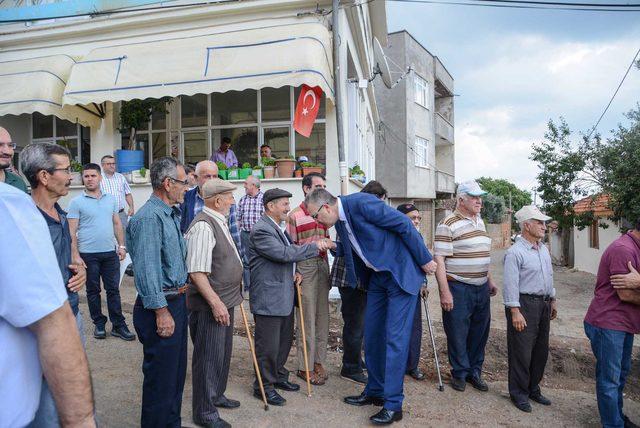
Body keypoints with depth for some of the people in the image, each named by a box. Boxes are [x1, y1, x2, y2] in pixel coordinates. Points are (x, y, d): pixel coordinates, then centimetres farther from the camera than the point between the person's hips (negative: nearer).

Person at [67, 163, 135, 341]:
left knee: (113, 289, 7)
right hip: (88, 254, -3)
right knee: (93, 290, 9)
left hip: (110, 252, 3)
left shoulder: (110, 199, 9)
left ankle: (118, 325, 14)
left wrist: (121, 245, 7)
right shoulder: (76, 202, -4)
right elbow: (72, 231, -6)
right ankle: (99, 324, 22)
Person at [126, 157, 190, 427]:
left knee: (177, 371, 19)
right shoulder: (149, 217, -18)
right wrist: (161, 311, -22)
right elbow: (147, 270, -23)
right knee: (161, 377, 2)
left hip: (177, 301, 10)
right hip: (161, 306, -10)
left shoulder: (171, 214, 14)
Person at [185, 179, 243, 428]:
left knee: (223, 353, 23)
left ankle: (216, 396, 43)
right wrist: (216, 303, -27)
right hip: (209, 305, -10)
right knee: (209, 357, 3)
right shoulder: (203, 226, -22)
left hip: (224, 301, 10)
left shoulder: (220, 222, 9)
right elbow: (197, 272, -27)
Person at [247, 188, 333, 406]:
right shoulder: (261, 230, -19)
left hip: (284, 296, 10)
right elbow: (285, 253, -27)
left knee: (285, 340, 20)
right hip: (268, 298, -10)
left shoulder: (280, 227, 13)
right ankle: (263, 386, 18)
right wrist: (315, 246, -21)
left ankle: (278, 376, 37)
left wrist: (292, 272, 8)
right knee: (268, 345, 2)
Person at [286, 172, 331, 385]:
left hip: (322, 265, 6)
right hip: (305, 266, -6)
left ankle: (319, 361, 22)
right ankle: (305, 366, 10)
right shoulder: (294, 215, -5)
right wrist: (294, 272, -14)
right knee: (307, 317, -1)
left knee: (322, 314, 10)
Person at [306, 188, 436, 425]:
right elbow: (347, 250, 18)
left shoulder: (361, 202, -22)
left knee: (395, 338, -5)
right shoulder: (340, 221, 4)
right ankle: (374, 391, 27)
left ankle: (393, 404, 5)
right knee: (372, 335, 12)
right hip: (377, 276, 9)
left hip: (401, 273, -8)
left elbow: (404, 224, -21)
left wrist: (425, 259, -15)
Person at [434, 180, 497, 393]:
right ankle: (460, 373, 21)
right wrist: (444, 292, -20)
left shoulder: (480, 221, 13)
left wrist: (489, 280, 20)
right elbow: (439, 259, -16)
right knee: (458, 333, 4)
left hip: (481, 287, 7)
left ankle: (475, 371, 29)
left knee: (479, 332, 14)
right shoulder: (448, 224, -13)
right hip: (458, 288, -7)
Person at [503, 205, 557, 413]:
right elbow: (510, 284, -18)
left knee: (541, 350, 15)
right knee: (521, 351, 0)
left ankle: (533, 389, 31)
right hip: (524, 304, -8)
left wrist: (552, 301, 21)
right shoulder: (515, 252, -15)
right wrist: (515, 312, -21)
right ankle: (519, 393, 14)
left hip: (543, 304, 8)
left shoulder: (544, 249, 12)